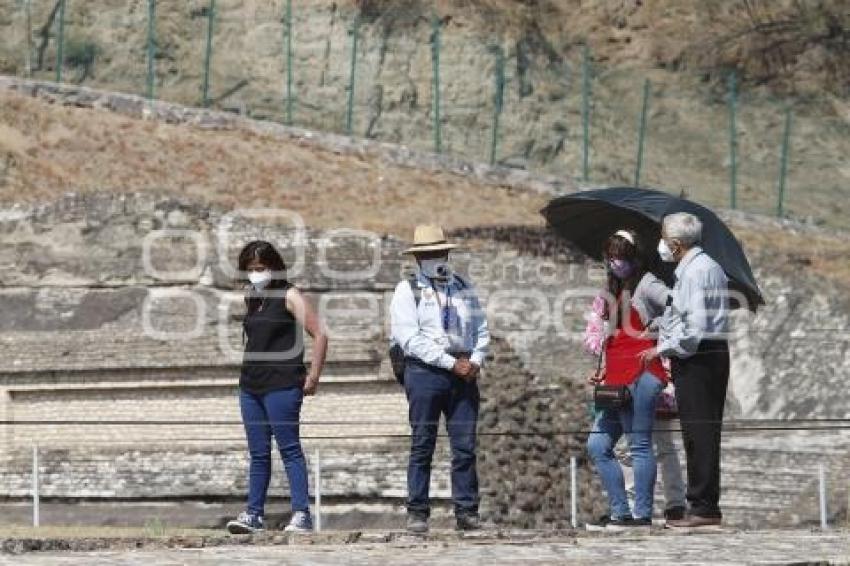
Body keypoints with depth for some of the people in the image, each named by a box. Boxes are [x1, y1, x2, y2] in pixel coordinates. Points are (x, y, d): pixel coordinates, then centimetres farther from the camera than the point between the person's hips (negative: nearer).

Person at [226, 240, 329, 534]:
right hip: (250, 386, 7)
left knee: (289, 448, -8)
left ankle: (302, 513, -9)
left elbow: (320, 335, -10)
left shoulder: (289, 296, -5)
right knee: (258, 453, 8)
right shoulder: (251, 299, 15)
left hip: (282, 386, -7)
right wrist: (247, 373, 14)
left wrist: (313, 377, -12)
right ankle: (253, 514, 10)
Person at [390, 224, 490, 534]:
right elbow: (410, 338, -9)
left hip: (465, 373, 4)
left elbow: (481, 329, 17)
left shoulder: (464, 287, 16)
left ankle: (467, 513, 4)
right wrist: (452, 363, -14)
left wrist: (476, 361, -3)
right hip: (425, 372, -4)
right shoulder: (407, 290, 1)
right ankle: (417, 513, 2)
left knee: (465, 446, 1)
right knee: (422, 446, -2)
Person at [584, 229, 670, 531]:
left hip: (640, 374, -9)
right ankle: (619, 511, 10)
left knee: (639, 445, -6)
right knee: (597, 445, 7)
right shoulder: (615, 291, 22)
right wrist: (603, 373, 17)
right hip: (616, 380, 9)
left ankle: (642, 514, -3)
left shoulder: (646, 285, -3)